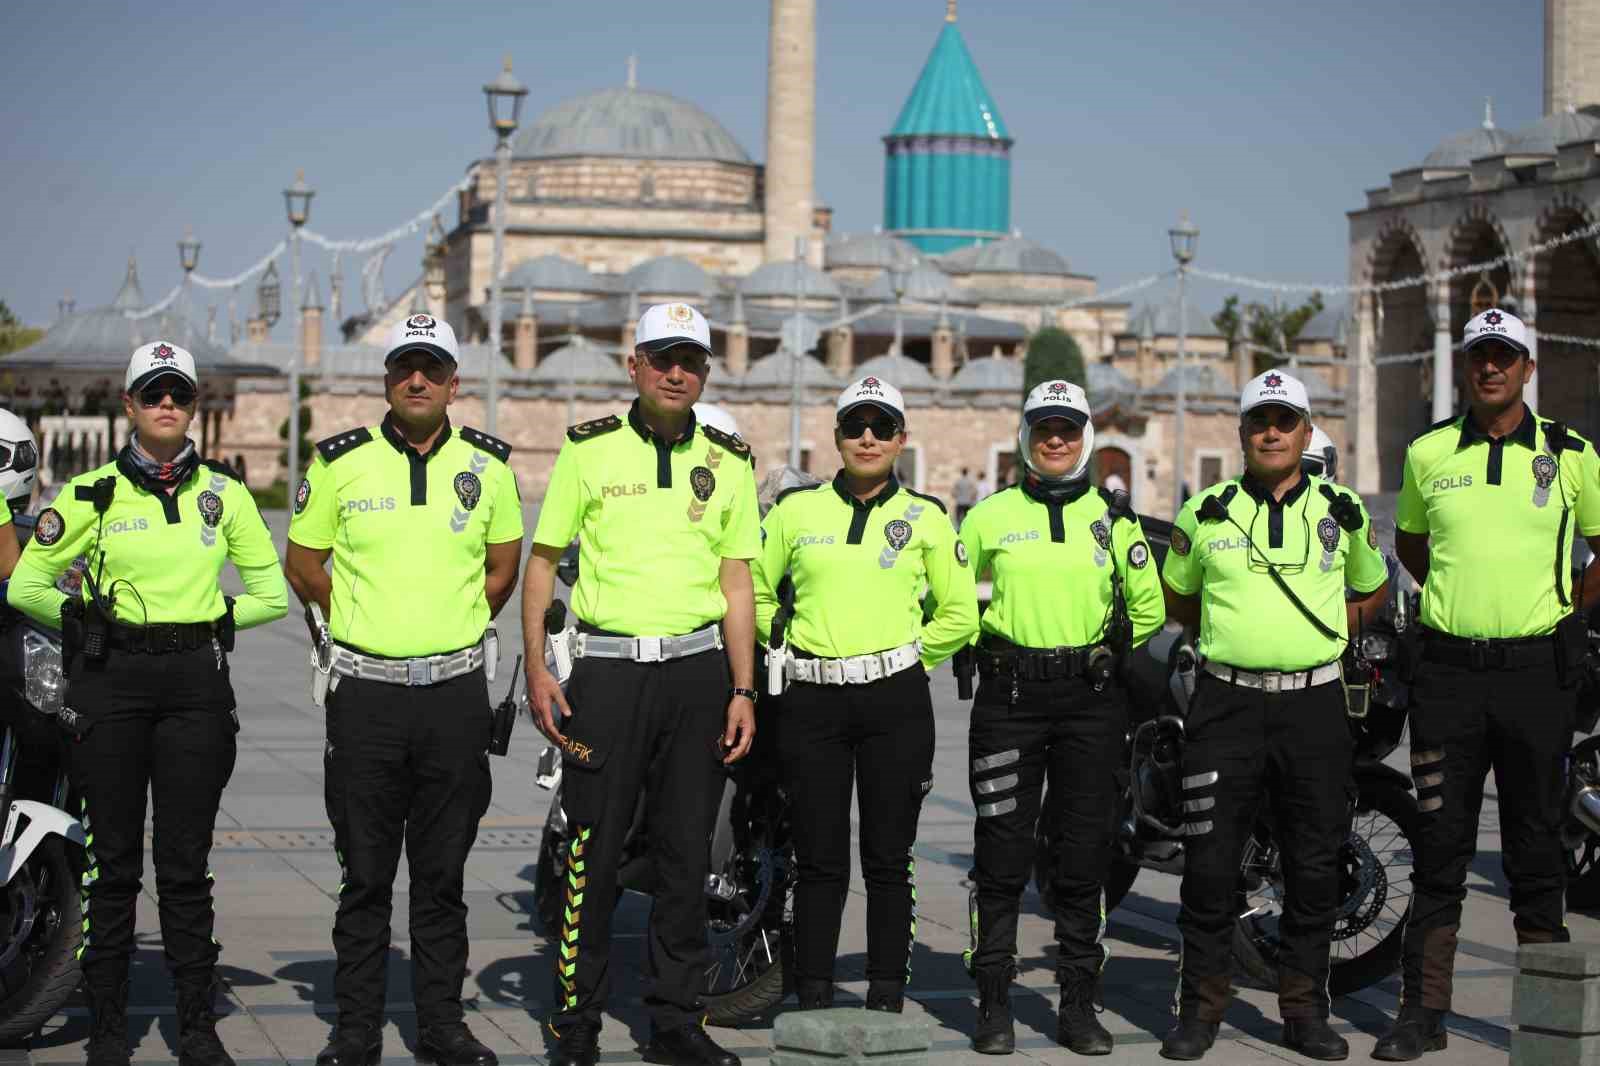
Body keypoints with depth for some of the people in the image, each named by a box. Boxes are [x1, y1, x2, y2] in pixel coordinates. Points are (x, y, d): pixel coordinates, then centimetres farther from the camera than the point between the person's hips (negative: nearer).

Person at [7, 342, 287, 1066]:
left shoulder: (224, 493, 8)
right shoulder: (91, 494, 3)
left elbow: (271, 594, 12)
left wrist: (211, 620, 3)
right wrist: (86, 621, 1)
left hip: (196, 684, 1)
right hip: (111, 681, -1)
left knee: (185, 863, 2)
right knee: (113, 862, 2)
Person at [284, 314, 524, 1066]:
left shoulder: (488, 465, 4)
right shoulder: (341, 462, 0)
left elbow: (504, 564, 17)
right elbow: (302, 562, 11)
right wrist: (355, 624, 9)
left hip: (456, 688, 1)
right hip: (365, 689, -1)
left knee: (443, 873, 8)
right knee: (365, 875, 3)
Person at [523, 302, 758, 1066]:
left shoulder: (729, 462, 9)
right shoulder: (588, 449, 2)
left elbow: (736, 584, 11)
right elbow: (542, 560, 5)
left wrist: (743, 692, 4)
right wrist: (536, 670, -3)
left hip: (699, 670, 3)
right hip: (608, 666, -2)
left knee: (686, 855, 6)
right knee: (593, 852, -3)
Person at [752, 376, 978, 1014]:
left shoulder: (925, 517, 6)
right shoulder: (797, 509, 8)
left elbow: (959, 614, 10)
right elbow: (753, 588, 16)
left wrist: (908, 656, 4)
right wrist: (784, 647, 9)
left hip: (896, 700, -1)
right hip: (812, 699, 1)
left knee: (888, 859, 2)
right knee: (818, 859, 2)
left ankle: (887, 1002, 9)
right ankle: (812, 1001, 10)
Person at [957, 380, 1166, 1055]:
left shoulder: (1112, 518, 7)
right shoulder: (991, 516, 6)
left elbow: (1149, 606, 15)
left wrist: (1110, 650, 8)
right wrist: (985, 647, 8)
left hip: (1091, 699, 1)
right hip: (1009, 696, -1)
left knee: (1084, 855, 3)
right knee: (1002, 854, -2)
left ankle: (1078, 1006, 11)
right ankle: (995, 1005, 6)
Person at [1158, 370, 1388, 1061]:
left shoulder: (1343, 514, 8)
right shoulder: (1205, 513, 5)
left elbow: (1374, 590, 22)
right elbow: (1175, 598, 18)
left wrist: (1327, 630, 8)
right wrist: (1234, 629, 7)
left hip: (1314, 702, 1)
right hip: (1227, 705, -1)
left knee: (1314, 863, 4)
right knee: (1210, 861, -3)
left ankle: (1305, 1010, 14)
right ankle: (1200, 1009, 7)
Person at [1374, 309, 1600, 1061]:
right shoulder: (1428, 453, 5)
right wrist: (1455, 597, 11)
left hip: (1536, 671, -1)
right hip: (1448, 668, 1)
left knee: (1535, 843, 6)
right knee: (1440, 844, 3)